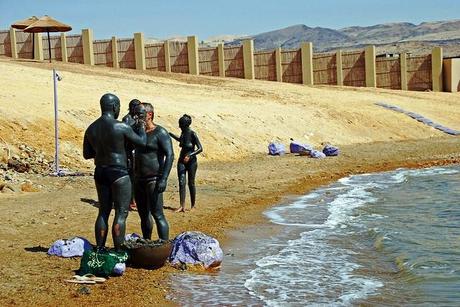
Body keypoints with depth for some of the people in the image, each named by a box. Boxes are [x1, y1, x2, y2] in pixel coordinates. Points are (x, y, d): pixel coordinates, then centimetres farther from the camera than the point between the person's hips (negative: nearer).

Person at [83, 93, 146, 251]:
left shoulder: (91, 129, 4)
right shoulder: (121, 127, -14)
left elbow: (86, 154, 11)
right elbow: (142, 142, -4)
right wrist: (142, 128, 15)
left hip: (100, 173, 7)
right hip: (119, 173, -7)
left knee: (103, 212, 16)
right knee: (121, 214, -1)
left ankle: (100, 250, 19)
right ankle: (118, 251, -2)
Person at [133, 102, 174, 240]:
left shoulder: (160, 133, -10)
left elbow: (170, 155, -17)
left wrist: (163, 179, -25)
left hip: (154, 180, -8)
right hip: (139, 179, 8)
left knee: (157, 215, -11)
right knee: (143, 215, 12)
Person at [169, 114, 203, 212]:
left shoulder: (192, 134, -16)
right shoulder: (183, 133, 3)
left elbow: (200, 148, -19)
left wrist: (190, 155, -29)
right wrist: (170, 134, 26)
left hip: (191, 161, -5)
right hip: (182, 161, 5)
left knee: (191, 183, 4)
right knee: (181, 183, -7)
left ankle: (193, 205, 20)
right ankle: (182, 206, -11)